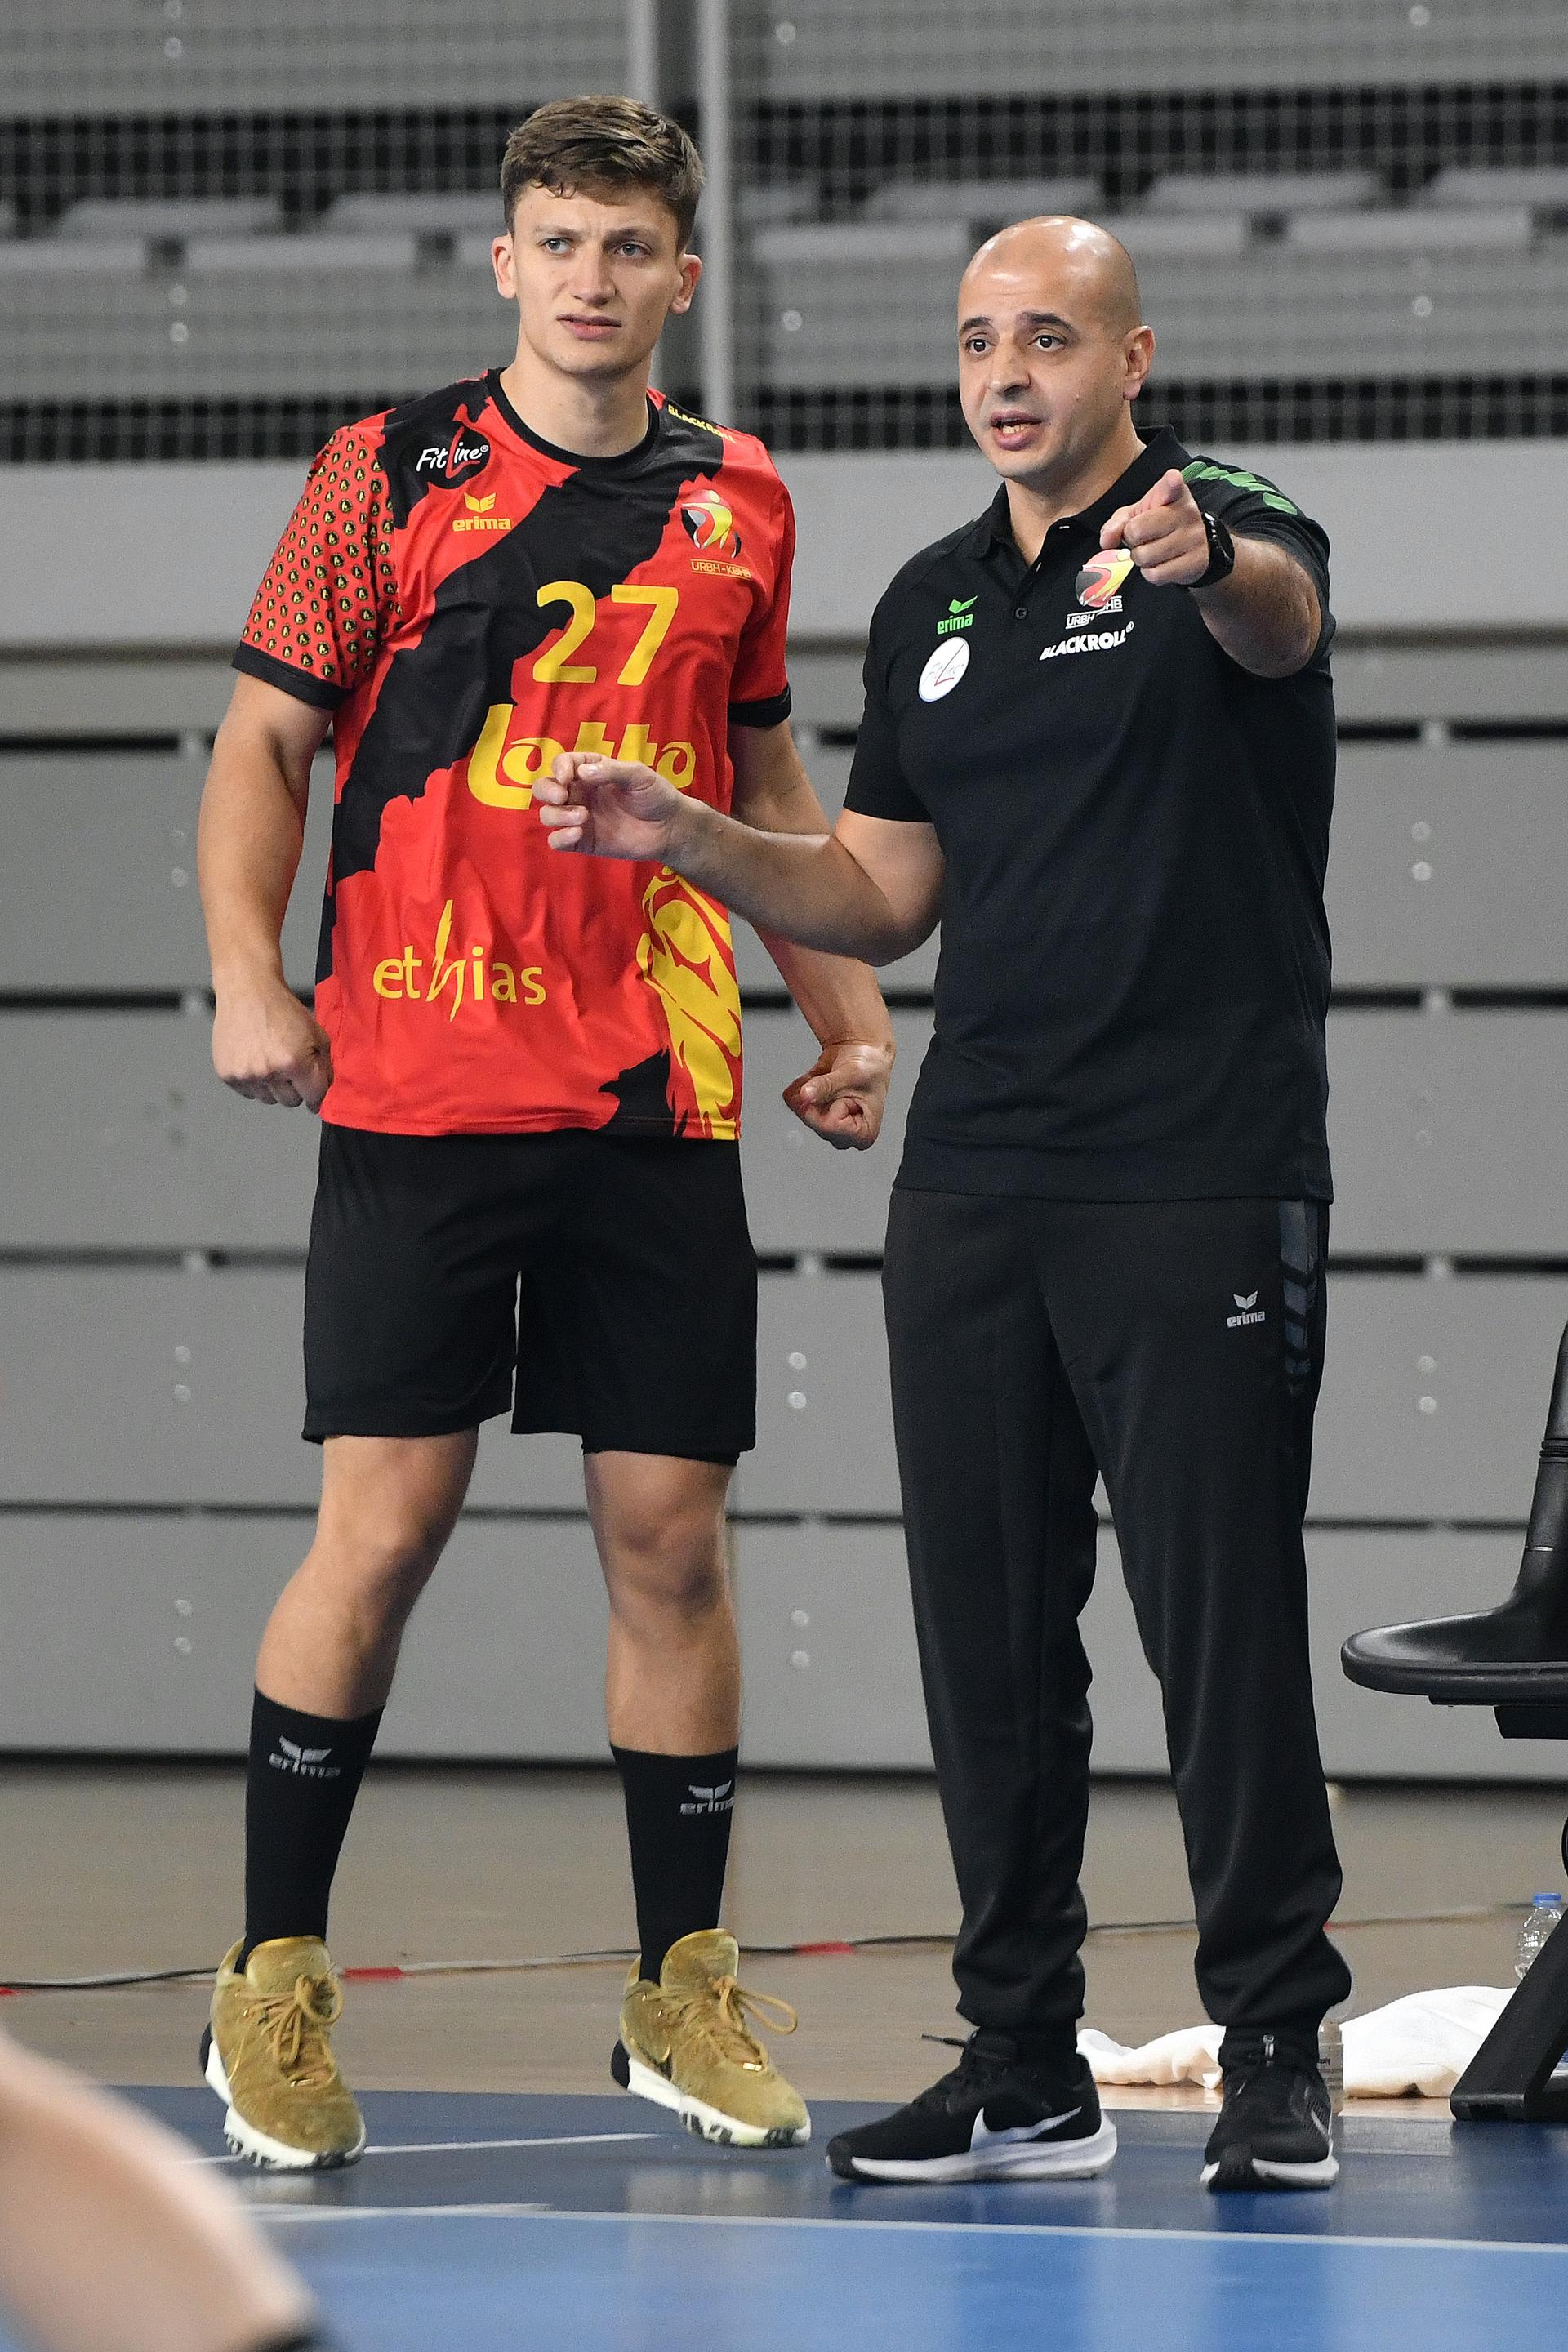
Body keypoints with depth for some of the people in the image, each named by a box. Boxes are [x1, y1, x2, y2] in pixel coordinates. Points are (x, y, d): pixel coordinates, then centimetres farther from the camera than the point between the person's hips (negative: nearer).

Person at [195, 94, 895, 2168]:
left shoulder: (739, 504, 11)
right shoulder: (390, 473, 2)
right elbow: (264, 740, 3)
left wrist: (847, 1012, 14)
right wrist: (247, 974, -9)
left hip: (661, 1101, 3)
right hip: (418, 1089, -3)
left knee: (669, 1529, 2)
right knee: (384, 1522, -7)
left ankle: (683, 1994, 12)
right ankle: (274, 1986, 4)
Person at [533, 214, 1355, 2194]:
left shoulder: (1228, 537, -5)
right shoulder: (934, 606, 15)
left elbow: (1277, 617, -31)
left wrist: (1200, 564, -54)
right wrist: (682, 839, 6)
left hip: (1199, 1188, -6)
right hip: (973, 1190, 6)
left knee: (1225, 1623, -6)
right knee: (986, 1634, 6)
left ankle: (1273, 2056, 2)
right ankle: (1023, 2066, 14)